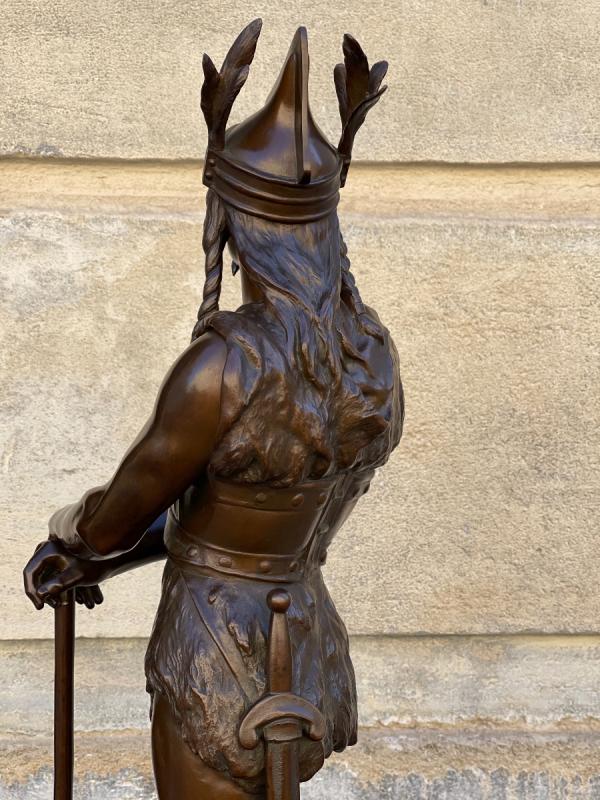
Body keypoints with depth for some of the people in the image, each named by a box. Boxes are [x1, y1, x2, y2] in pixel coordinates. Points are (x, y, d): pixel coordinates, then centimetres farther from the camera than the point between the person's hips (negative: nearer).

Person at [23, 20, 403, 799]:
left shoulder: (223, 367, -30)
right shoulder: (371, 350, -4)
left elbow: (123, 511, -13)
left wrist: (65, 537, 12)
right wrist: (93, 560, 11)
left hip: (219, 668, -8)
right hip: (303, 643, 8)